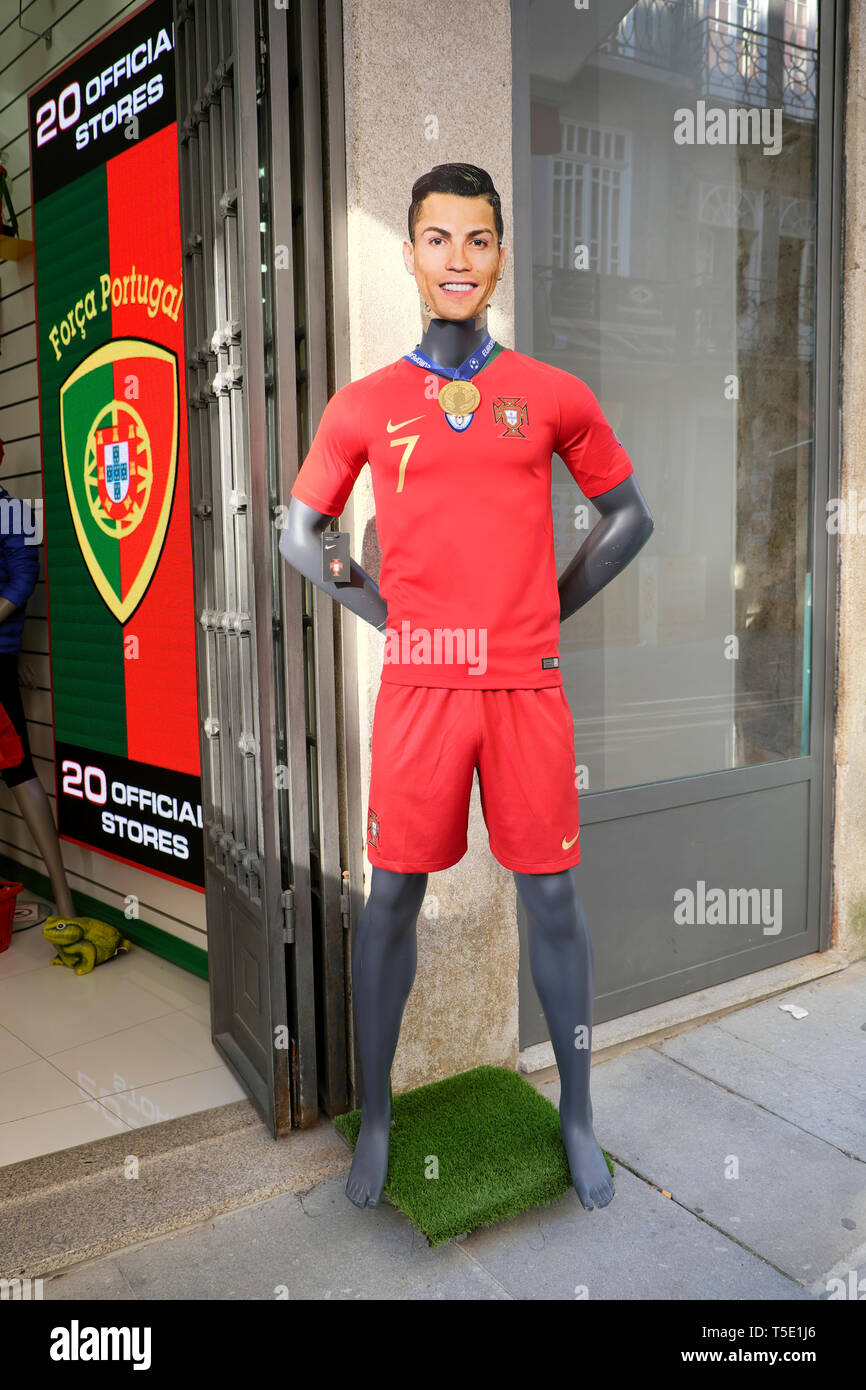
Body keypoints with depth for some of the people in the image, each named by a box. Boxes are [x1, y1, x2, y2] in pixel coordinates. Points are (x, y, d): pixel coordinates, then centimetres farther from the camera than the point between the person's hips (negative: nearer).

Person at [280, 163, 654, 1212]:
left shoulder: (554, 395, 5)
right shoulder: (363, 405, 5)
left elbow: (628, 516, 14)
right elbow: (299, 535, 12)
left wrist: (554, 606, 4)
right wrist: (382, 613, 3)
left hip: (528, 687, 0)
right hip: (419, 690, 0)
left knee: (551, 896, 6)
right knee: (392, 895, 6)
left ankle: (577, 1114, 25)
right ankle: (374, 1115, 24)